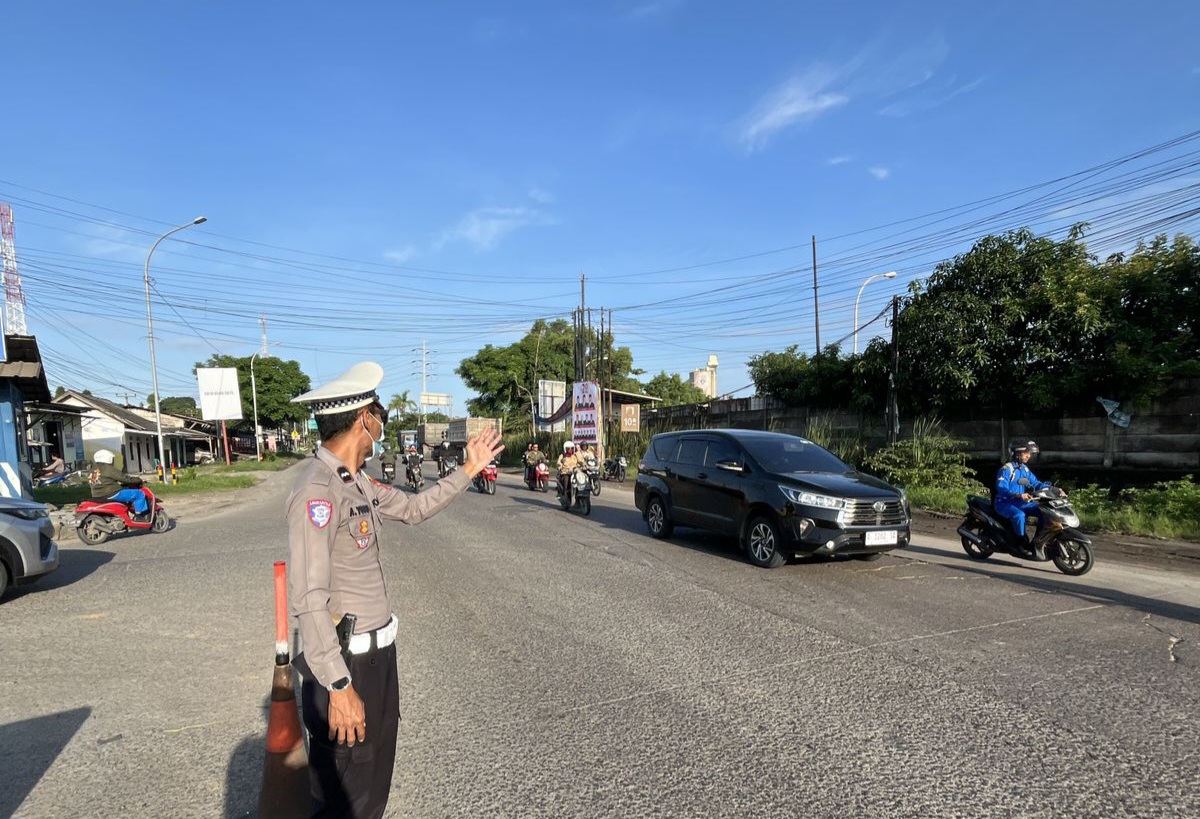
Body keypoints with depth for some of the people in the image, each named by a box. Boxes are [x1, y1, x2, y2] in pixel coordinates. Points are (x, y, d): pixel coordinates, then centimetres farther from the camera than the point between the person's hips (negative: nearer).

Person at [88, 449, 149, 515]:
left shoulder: (92, 472, 15)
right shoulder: (109, 469, -12)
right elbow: (124, 478, -13)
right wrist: (138, 480, 0)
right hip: (112, 494, -10)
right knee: (140, 494, -9)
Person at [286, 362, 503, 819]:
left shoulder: (357, 482, 5)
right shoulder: (317, 490, -23)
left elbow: (414, 508, 21)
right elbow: (309, 599, -25)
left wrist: (468, 470, 19)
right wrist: (338, 687, -24)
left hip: (377, 652, 9)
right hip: (346, 661, -9)